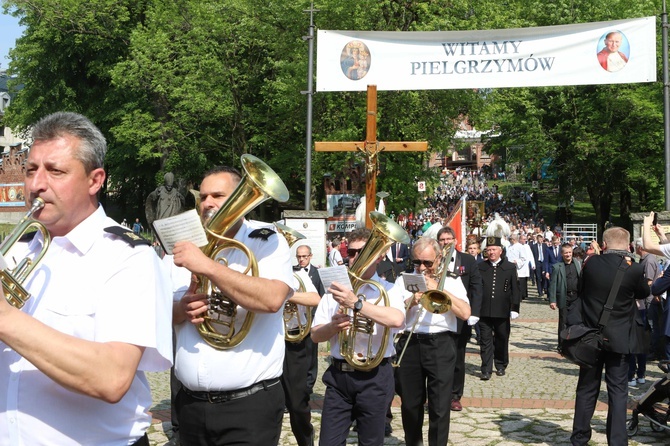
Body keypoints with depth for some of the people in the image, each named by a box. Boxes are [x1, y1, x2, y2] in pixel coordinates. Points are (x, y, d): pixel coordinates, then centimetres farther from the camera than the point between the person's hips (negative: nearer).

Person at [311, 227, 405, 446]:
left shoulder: (388, 290, -2)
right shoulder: (336, 289, 8)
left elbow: (396, 320, -25)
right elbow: (315, 335, 7)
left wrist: (356, 303, -30)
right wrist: (334, 326, -15)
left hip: (374, 377, -3)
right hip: (338, 374, 3)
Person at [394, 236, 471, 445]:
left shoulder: (451, 281, 7)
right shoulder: (404, 280, 10)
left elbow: (465, 313, -8)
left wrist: (438, 288, -10)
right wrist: (410, 302, -14)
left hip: (441, 344, -2)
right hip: (409, 344, 2)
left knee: (440, 406, -3)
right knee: (410, 404, 11)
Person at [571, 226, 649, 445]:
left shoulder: (591, 264, -6)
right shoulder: (634, 269, -13)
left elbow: (580, 291, 5)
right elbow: (644, 293, 7)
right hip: (618, 339, -2)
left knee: (587, 389, 13)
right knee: (618, 391, 5)